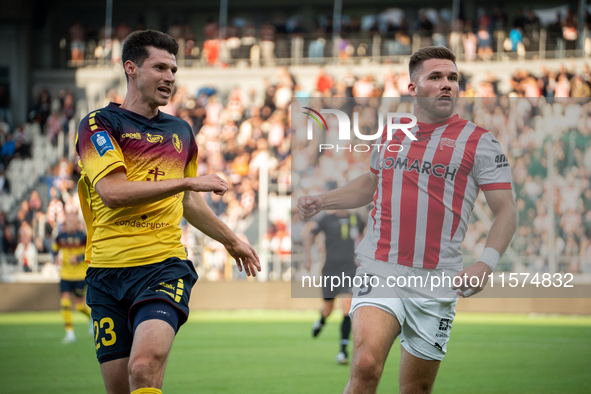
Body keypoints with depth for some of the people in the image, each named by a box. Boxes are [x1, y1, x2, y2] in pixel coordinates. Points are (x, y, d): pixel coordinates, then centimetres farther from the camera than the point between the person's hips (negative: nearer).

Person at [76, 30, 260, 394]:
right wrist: (188, 181, -12)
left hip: (165, 267, 2)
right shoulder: (99, 125, 0)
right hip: (109, 269, -2)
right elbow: (113, 192, -15)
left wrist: (231, 241, 42)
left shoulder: (181, 132, 18)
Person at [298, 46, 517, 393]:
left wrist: (487, 264, -17)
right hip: (380, 270, 1)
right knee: (366, 366, -22)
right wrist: (321, 202, 19)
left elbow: (506, 211, -1)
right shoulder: (390, 133, 11)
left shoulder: (480, 142, 1)